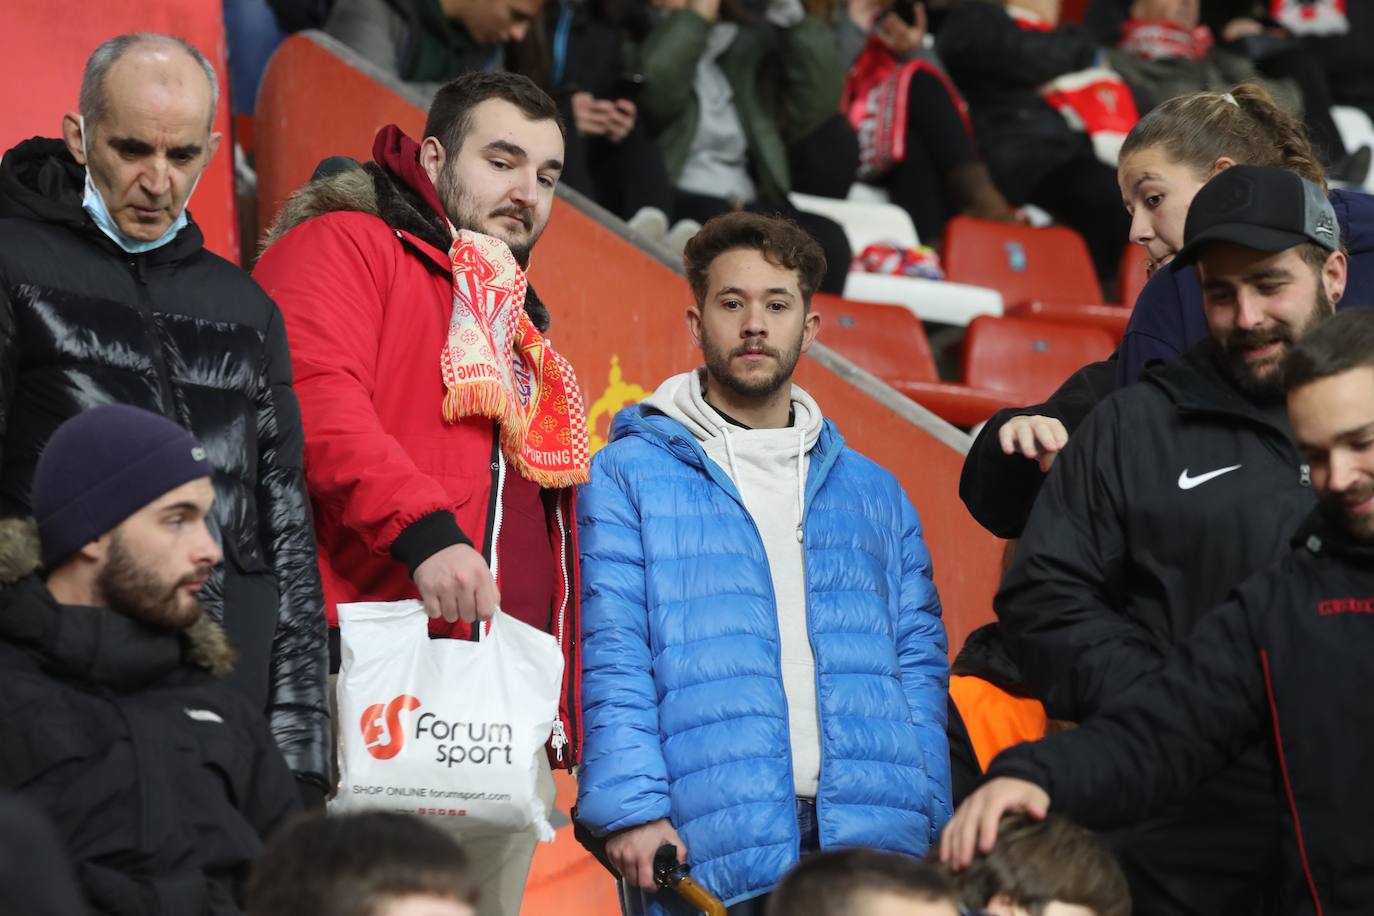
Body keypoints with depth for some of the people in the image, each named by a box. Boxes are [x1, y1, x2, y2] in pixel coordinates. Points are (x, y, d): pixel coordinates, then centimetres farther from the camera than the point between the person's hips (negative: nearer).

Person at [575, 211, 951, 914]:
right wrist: (631, 808, -14)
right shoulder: (629, 478, 6)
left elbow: (919, 663, 15)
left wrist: (930, 826, 3)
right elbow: (609, 660, -2)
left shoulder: (872, 493, 20)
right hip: (706, 855, -3)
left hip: (873, 847, 3)